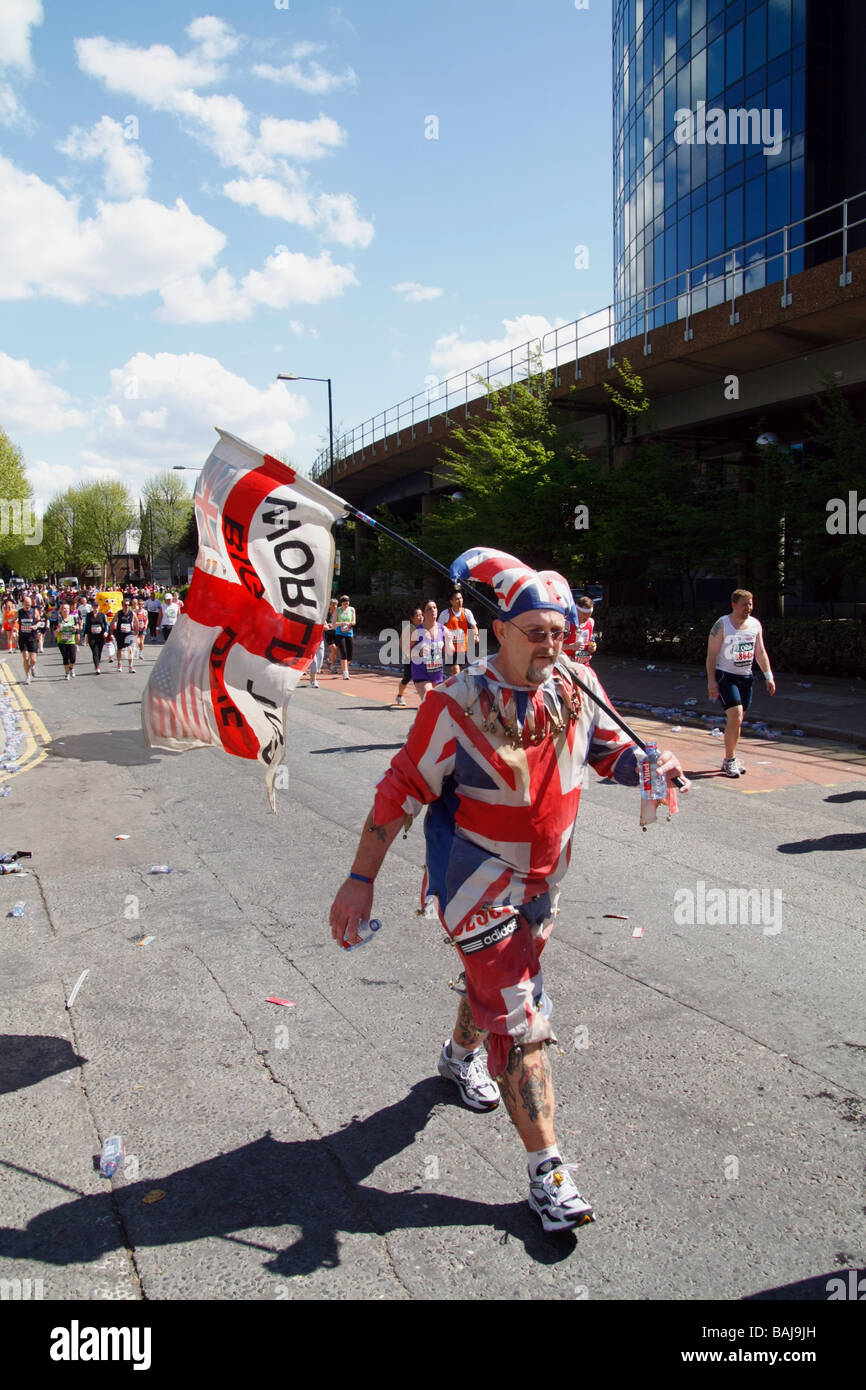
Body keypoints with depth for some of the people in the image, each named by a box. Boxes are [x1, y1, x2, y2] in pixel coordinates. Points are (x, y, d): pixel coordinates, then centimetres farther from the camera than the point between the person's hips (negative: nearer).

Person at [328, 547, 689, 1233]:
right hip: (477, 879, -6)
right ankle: (548, 1170, 4)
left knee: (500, 978, 27)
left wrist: (648, 762, -19)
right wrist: (361, 879, -16)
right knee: (518, 1014, -7)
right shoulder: (457, 704, -22)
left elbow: (610, 750, 5)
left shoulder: (579, 687, -8)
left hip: (542, 880, 6)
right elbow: (401, 791, -17)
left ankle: (460, 1056, 58)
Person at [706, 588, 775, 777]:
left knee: (737, 720, 10)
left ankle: (730, 759, 21)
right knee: (735, 717, -16)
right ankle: (729, 760, -4)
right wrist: (711, 681, -18)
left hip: (745, 677, 6)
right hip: (725, 676, -6)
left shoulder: (755, 625, 7)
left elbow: (760, 652, 14)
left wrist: (768, 676, 7)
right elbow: (711, 654, -11)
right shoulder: (722, 625, -10)